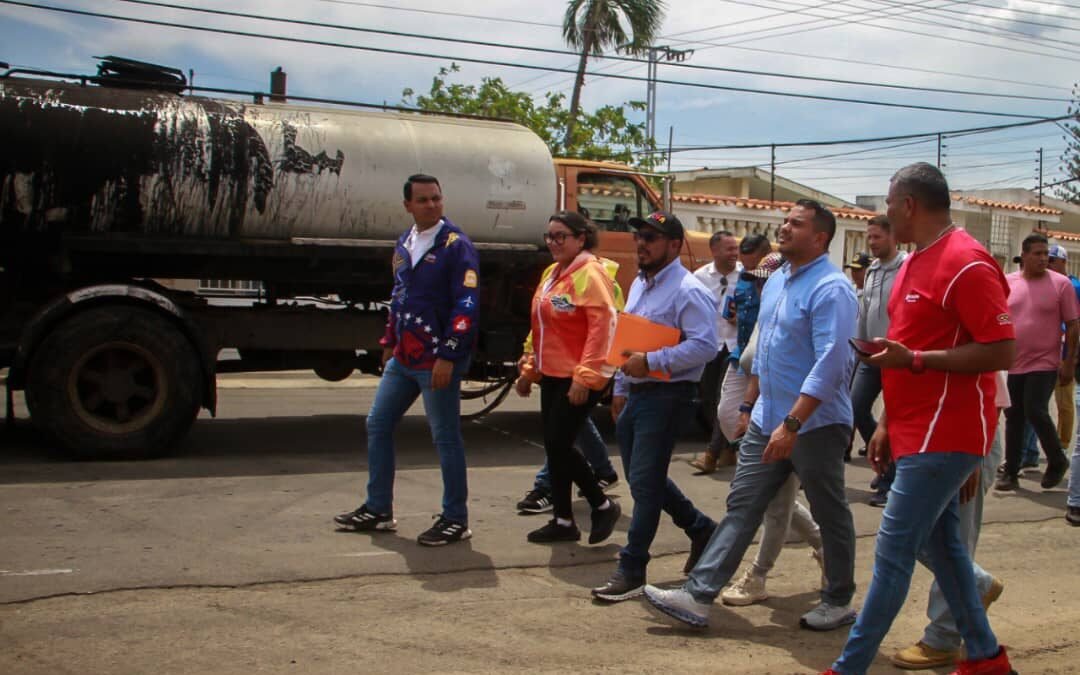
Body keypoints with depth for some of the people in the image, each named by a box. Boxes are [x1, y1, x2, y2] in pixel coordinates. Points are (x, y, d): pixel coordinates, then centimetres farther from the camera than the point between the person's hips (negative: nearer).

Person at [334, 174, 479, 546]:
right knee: (377, 424, 12)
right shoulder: (404, 244, 12)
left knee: (446, 438, 0)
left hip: (437, 361, -8)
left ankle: (455, 519, 12)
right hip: (403, 358, 8)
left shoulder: (456, 246, -11)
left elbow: (466, 306, -16)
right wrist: (389, 343, 20)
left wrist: (447, 356, -20)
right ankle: (378, 510, 24)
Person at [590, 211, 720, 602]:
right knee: (644, 478, 17)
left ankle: (631, 571, 2)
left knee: (645, 482, -6)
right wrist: (621, 388, 22)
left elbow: (705, 346, -25)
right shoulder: (639, 284, 15)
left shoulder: (688, 291, -15)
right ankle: (700, 529, 35)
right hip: (635, 394, 10)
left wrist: (650, 362, -26)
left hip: (665, 397, -10)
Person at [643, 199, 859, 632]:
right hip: (767, 420, 8)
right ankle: (697, 596, 4)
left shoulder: (830, 289, -17)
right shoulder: (776, 281, 12)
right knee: (741, 506, 5)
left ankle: (839, 603, 25)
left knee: (830, 515, 8)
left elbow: (829, 363, -25)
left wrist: (791, 425, -29)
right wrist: (750, 406, 21)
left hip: (815, 424, -8)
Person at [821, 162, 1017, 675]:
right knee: (940, 544, 16)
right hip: (918, 432, 10)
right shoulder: (916, 263, 14)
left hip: (942, 436, -10)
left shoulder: (965, 264, -17)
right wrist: (887, 423, 17)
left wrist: (913, 359, -23)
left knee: (893, 550, -6)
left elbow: (1002, 351, -21)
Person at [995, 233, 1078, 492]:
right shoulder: (1007, 283, 3)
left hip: (1044, 363, -4)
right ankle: (1011, 472, 17)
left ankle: (1057, 461, 12)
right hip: (1012, 363, 4)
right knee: (1013, 417, 8)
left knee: (1035, 411, -11)